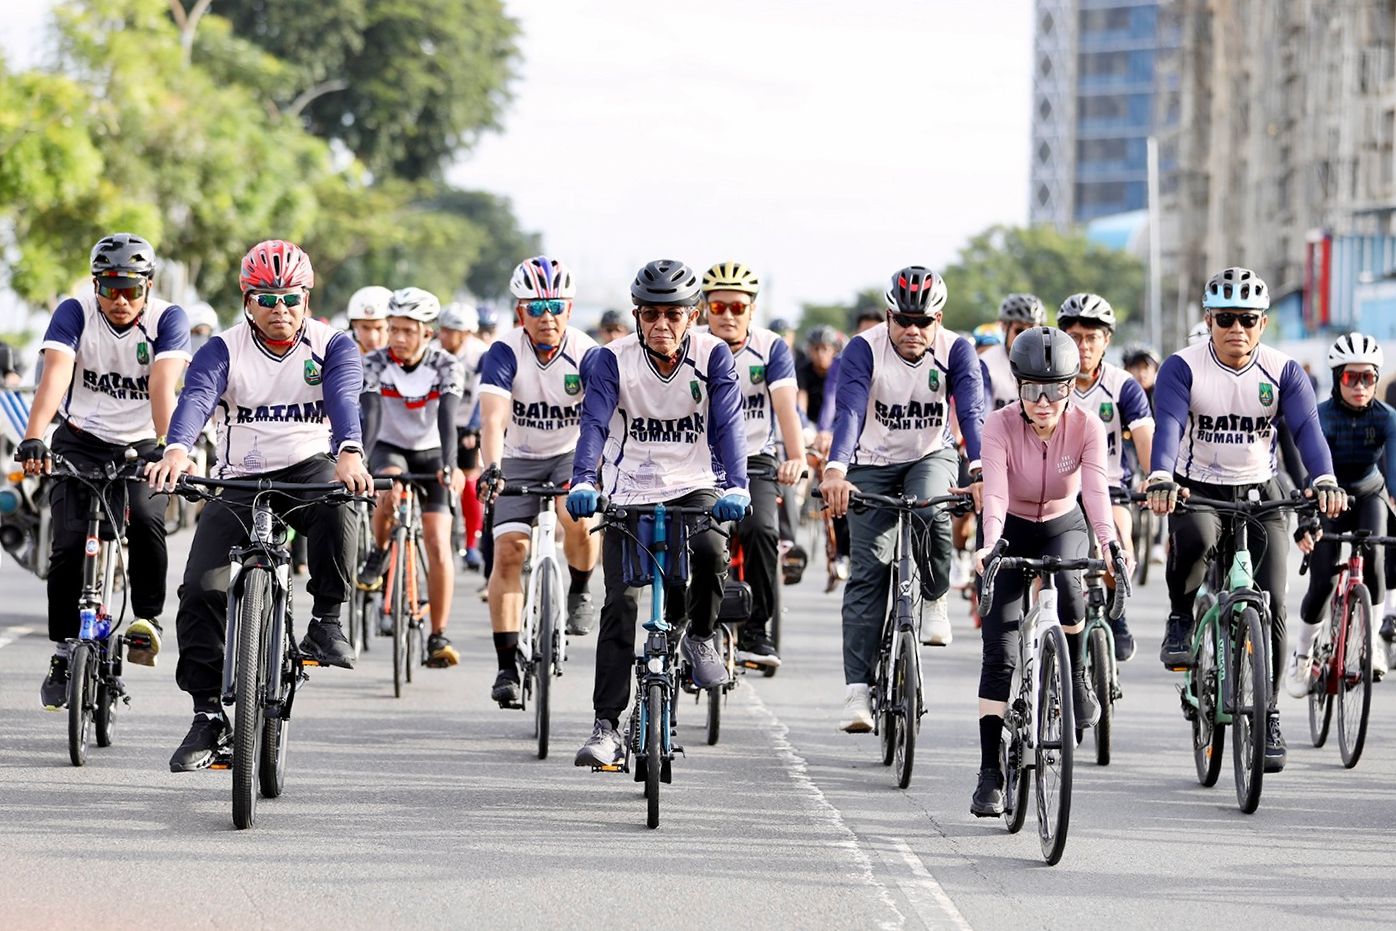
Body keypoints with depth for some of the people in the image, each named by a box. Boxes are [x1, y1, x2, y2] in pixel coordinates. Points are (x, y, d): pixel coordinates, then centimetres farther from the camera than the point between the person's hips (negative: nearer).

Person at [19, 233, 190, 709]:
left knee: (146, 521, -28)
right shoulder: (75, 313, -12)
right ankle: (63, 654, 1)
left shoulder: (167, 319, -13)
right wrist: (33, 439, -41)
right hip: (83, 439, 1)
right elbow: (54, 376, -27)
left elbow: (163, 386, -26)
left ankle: (148, 619, -7)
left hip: (142, 444, 0)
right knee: (70, 541, -13)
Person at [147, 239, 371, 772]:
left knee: (336, 505, -38)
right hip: (240, 480, 2)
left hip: (310, 467, -1)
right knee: (202, 590, -15)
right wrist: (177, 450, -45)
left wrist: (349, 453, -46)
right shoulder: (224, 350, -3)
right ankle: (208, 716, -4)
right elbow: (197, 397, -23)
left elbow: (344, 398, -23)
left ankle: (327, 621, -19)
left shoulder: (332, 346, -3)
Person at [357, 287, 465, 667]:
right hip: (389, 449, 0)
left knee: (438, 542, -12)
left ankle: (438, 638, -7)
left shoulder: (446, 366, -18)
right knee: (389, 488, -36)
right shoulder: (374, 364, -17)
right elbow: (370, 417, -28)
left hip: (429, 453, 0)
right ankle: (378, 555, -6)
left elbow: (447, 418, -30)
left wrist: (449, 466, -46)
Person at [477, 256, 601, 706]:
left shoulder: (587, 354, -16)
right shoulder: (505, 353, -18)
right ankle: (507, 666, -8)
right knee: (509, 551, -13)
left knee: (579, 517, -31)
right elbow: (494, 417, -30)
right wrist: (491, 467, -48)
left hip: (572, 454, -1)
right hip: (520, 459, 1)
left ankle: (579, 593, 1)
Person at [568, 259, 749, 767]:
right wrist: (584, 483, -38)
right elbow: (594, 423, -21)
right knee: (620, 604, -9)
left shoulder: (713, 356, -9)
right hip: (629, 491, 0)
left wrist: (735, 486, -35)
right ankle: (607, 726, -5)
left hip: (694, 487, 0)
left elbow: (728, 423, -18)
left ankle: (699, 637, -1)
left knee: (709, 551, -32)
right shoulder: (613, 359, -10)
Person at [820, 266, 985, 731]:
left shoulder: (955, 351, -16)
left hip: (932, 457, 0)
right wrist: (835, 470, -49)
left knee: (929, 513, -34)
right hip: (873, 465, 0)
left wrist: (980, 469, -46)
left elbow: (972, 412, -27)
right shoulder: (864, 349, -20)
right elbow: (849, 411, -32)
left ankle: (934, 601, -6)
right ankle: (857, 688, -12)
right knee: (869, 570, -11)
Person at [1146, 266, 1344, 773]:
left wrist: (1324, 480, -40)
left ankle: (1268, 717, 6)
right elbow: (1168, 424, -27)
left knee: (1270, 603, -8)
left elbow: (1306, 428, -21)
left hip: (1259, 494, 2)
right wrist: (1160, 477, -47)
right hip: (1196, 489, -2)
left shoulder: (1283, 372, -7)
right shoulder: (1182, 368, -12)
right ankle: (1181, 620, -8)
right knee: (1195, 538, -38)